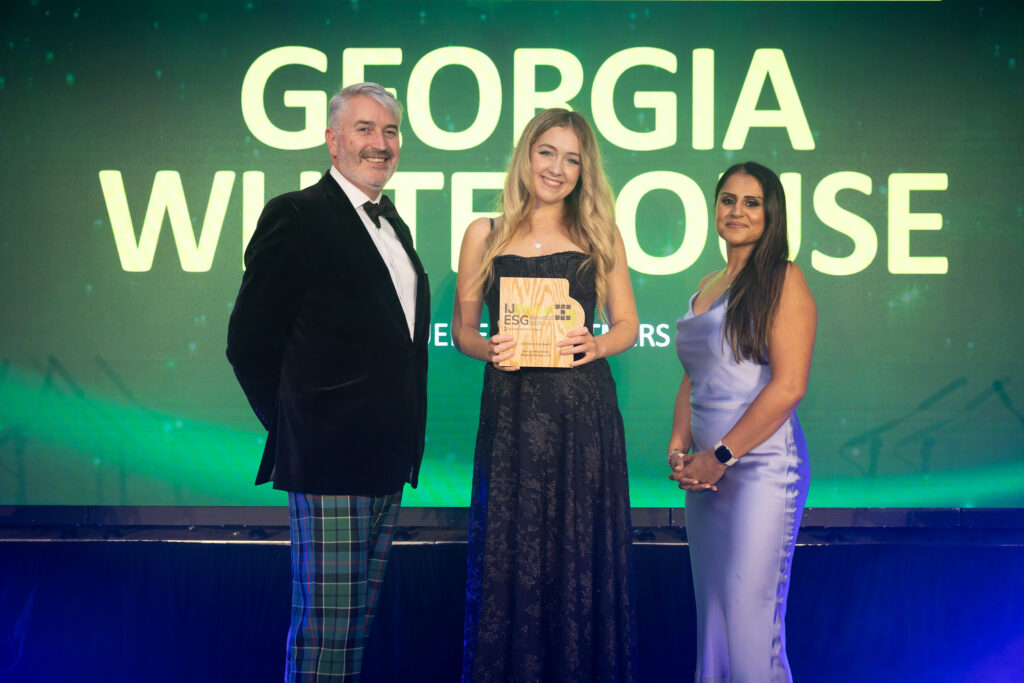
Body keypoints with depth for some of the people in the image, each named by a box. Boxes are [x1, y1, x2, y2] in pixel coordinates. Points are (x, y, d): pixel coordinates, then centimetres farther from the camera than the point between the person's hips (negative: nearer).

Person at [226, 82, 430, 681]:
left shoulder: (394, 226, 17)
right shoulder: (297, 215, -8)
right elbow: (250, 341, -9)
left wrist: (403, 442, 11)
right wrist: (294, 425, -5)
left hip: (388, 461, 8)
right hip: (330, 458, -8)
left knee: (358, 627, 15)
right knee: (323, 634, -3)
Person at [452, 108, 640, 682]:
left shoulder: (600, 235, 10)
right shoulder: (485, 236, 9)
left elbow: (627, 324, 12)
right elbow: (462, 328, 11)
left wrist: (596, 345, -9)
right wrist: (488, 349, -11)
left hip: (585, 413, 0)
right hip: (511, 412, 0)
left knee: (583, 555, 2)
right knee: (510, 555, 0)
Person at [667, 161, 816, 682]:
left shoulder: (782, 280, -6)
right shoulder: (707, 286, 18)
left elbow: (789, 385, -14)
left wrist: (721, 455, -14)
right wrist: (679, 449, 5)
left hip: (761, 467, -8)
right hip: (707, 471, 8)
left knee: (750, 627, -6)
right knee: (710, 619, 11)